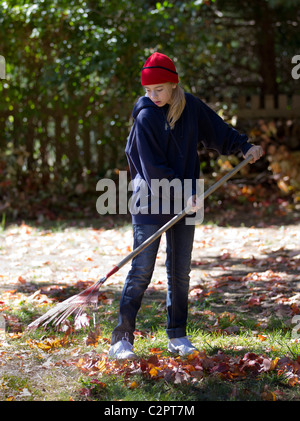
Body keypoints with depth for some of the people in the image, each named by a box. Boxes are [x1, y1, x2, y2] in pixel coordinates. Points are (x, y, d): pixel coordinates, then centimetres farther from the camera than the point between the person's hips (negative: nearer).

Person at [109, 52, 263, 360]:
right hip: (151, 201, -5)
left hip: (184, 204, 5)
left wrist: (245, 146, 3)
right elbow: (153, 168, -15)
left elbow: (219, 131, 17)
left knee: (180, 271, 9)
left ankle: (177, 335, 19)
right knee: (141, 270, -9)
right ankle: (122, 339, -5)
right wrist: (184, 193, -20)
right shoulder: (145, 116, -12)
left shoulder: (191, 107, 2)